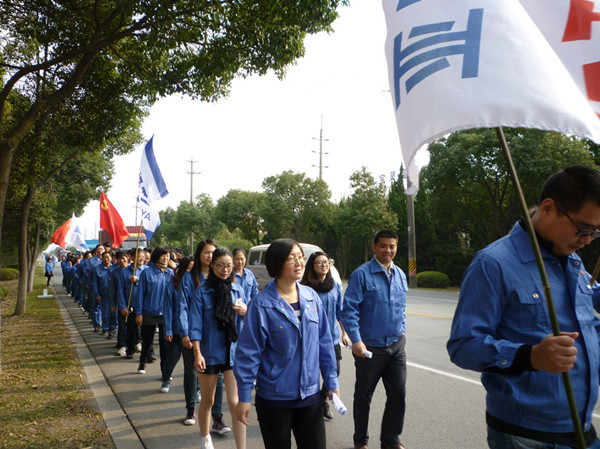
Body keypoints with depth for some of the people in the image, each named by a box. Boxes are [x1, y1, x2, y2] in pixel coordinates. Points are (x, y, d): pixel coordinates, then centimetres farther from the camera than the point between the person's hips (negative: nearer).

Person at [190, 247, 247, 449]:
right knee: (207, 401, 16)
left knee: (235, 403, -5)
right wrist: (197, 353, -14)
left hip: (233, 351, 1)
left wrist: (245, 311, -13)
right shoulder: (202, 292, -4)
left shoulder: (238, 290, 4)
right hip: (209, 353, -1)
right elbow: (195, 325, -6)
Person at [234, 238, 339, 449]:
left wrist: (331, 381, 6)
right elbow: (248, 352, -12)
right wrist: (244, 397, -10)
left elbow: (324, 342, 5)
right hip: (274, 398, -3)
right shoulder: (261, 304, -14)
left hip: (310, 395, 4)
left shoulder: (311, 297, -1)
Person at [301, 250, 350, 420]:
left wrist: (344, 333, 11)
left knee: (334, 372, 8)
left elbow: (340, 311, 12)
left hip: (333, 337, 5)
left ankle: (323, 400, 34)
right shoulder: (306, 288, -11)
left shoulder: (335, 285, 5)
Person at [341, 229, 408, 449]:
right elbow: (349, 309, -16)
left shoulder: (400, 275, 8)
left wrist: (402, 331, 12)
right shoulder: (361, 274, -12)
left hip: (396, 346, 5)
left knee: (398, 394, 9)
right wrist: (356, 340, -23)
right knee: (363, 396, 11)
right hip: (370, 348, -5)